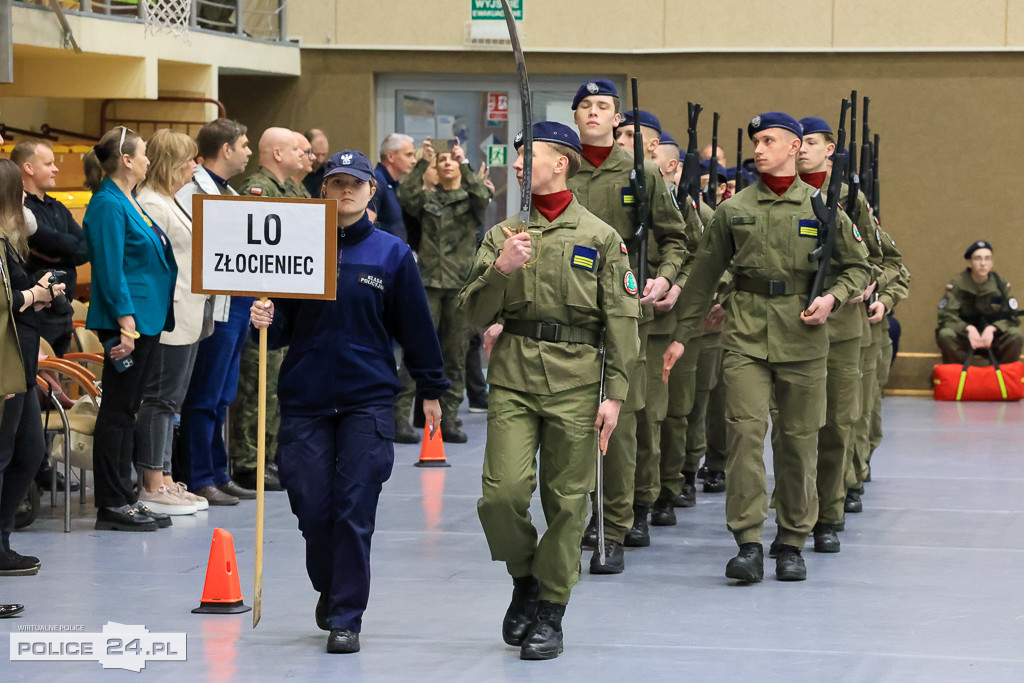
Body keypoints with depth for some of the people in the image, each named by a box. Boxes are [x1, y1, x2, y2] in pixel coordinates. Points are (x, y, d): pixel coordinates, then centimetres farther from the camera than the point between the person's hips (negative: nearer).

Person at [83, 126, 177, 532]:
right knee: (117, 410, -6)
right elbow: (110, 269, -19)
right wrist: (126, 322, -23)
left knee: (126, 410, 12)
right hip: (126, 320, -10)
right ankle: (112, 503, -2)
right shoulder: (108, 206, -14)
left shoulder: (127, 203, 16)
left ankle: (122, 498, 16)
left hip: (146, 320, 10)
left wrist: (147, 322, 20)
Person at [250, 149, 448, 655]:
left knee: (355, 511, -6)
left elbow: (415, 325, 8)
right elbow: (284, 323, 8)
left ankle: (346, 617, 2)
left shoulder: (391, 253, 3)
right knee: (312, 508, 2)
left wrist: (431, 390, 11)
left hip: (368, 399, -1)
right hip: (305, 397, 1)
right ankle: (328, 589, 30)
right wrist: (266, 321, -15)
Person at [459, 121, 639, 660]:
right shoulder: (504, 235, 10)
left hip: (575, 381, -2)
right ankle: (524, 580, 16)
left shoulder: (600, 238, 3)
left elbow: (621, 320, 2)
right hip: (513, 377, 2)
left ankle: (550, 611, 13)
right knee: (503, 492, -10)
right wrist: (500, 269, -11)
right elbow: (475, 313, 7)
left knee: (566, 500, 2)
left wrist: (615, 393, -4)